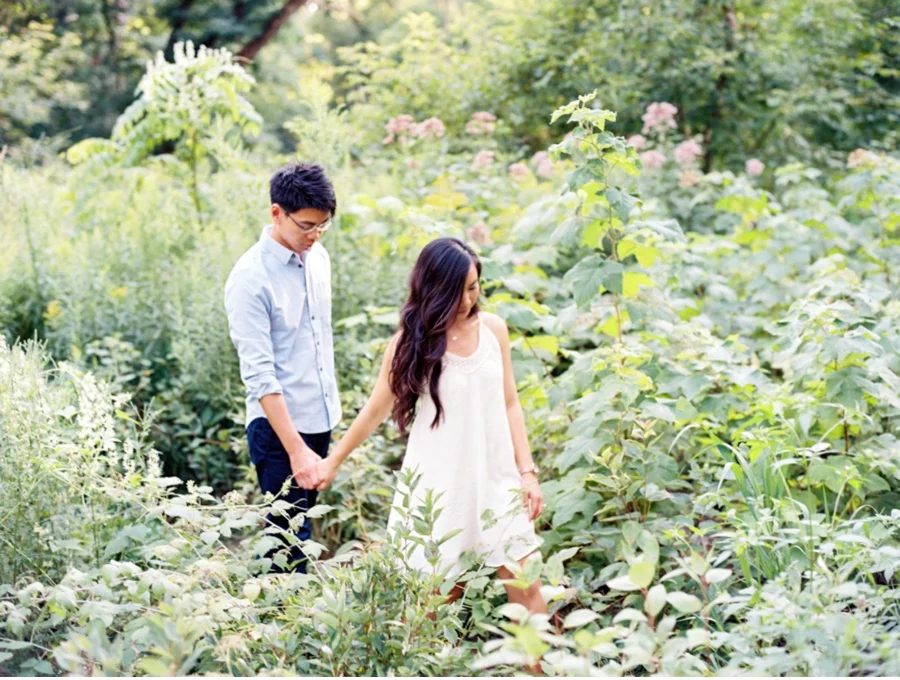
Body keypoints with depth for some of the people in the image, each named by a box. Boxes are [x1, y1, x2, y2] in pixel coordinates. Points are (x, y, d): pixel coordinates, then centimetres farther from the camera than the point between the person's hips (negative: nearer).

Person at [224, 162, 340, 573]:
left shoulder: (318, 258, 6)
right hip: (278, 429, -7)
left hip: (321, 421, 7)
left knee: (302, 535, 16)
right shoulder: (250, 278, -17)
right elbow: (259, 376, -21)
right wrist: (297, 450, -26)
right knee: (289, 544, -3)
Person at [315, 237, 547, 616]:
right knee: (441, 595, 2)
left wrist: (527, 471, 2)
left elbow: (509, 404, 7)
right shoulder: (412, 340, -6)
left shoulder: (493, 329, 1)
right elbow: (377, 409, 4)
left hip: (497, 476, 2)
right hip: (439, 482, -2)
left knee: (527, 589, 0)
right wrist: (334, 461, 11)